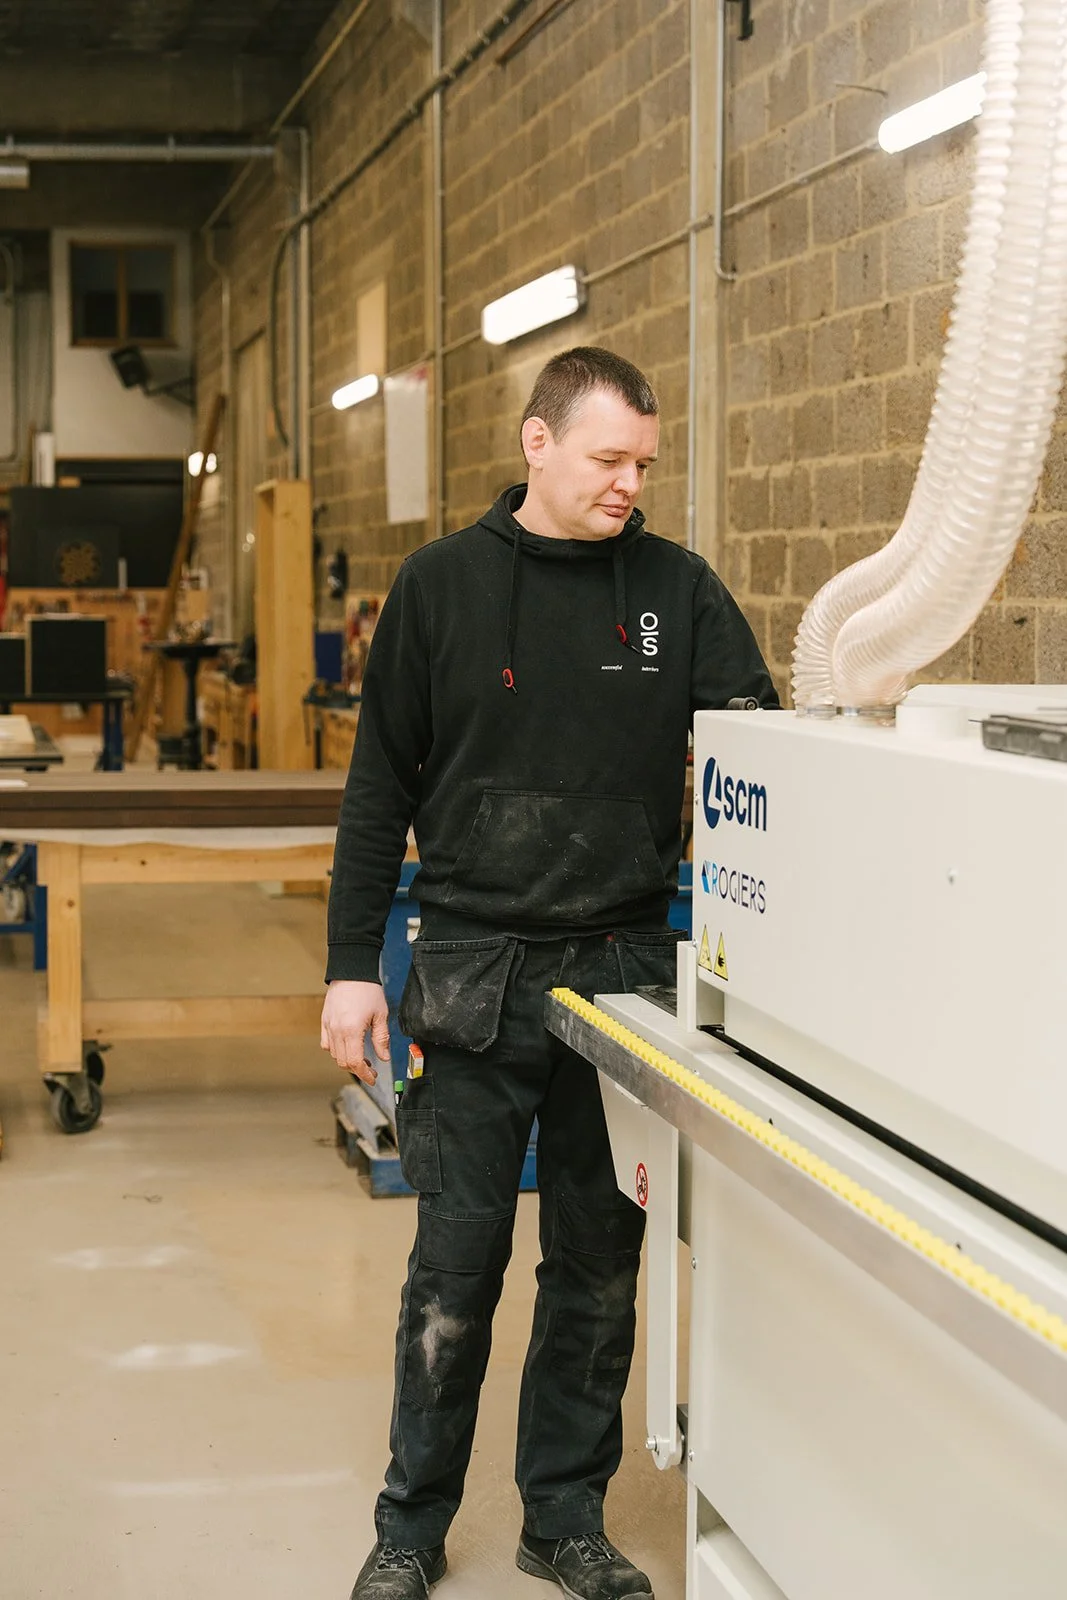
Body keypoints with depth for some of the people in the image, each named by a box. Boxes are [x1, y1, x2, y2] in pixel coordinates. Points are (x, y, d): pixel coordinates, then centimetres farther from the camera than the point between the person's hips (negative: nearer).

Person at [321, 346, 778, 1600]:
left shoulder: (677, 588, 4)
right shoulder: (442, 584, 0)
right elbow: (379, 784, 2)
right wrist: (353, 965, -2)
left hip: (624, 971, 2)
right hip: (475, 977, -2)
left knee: (600, 1265, 11)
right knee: (454, 1266, 4)